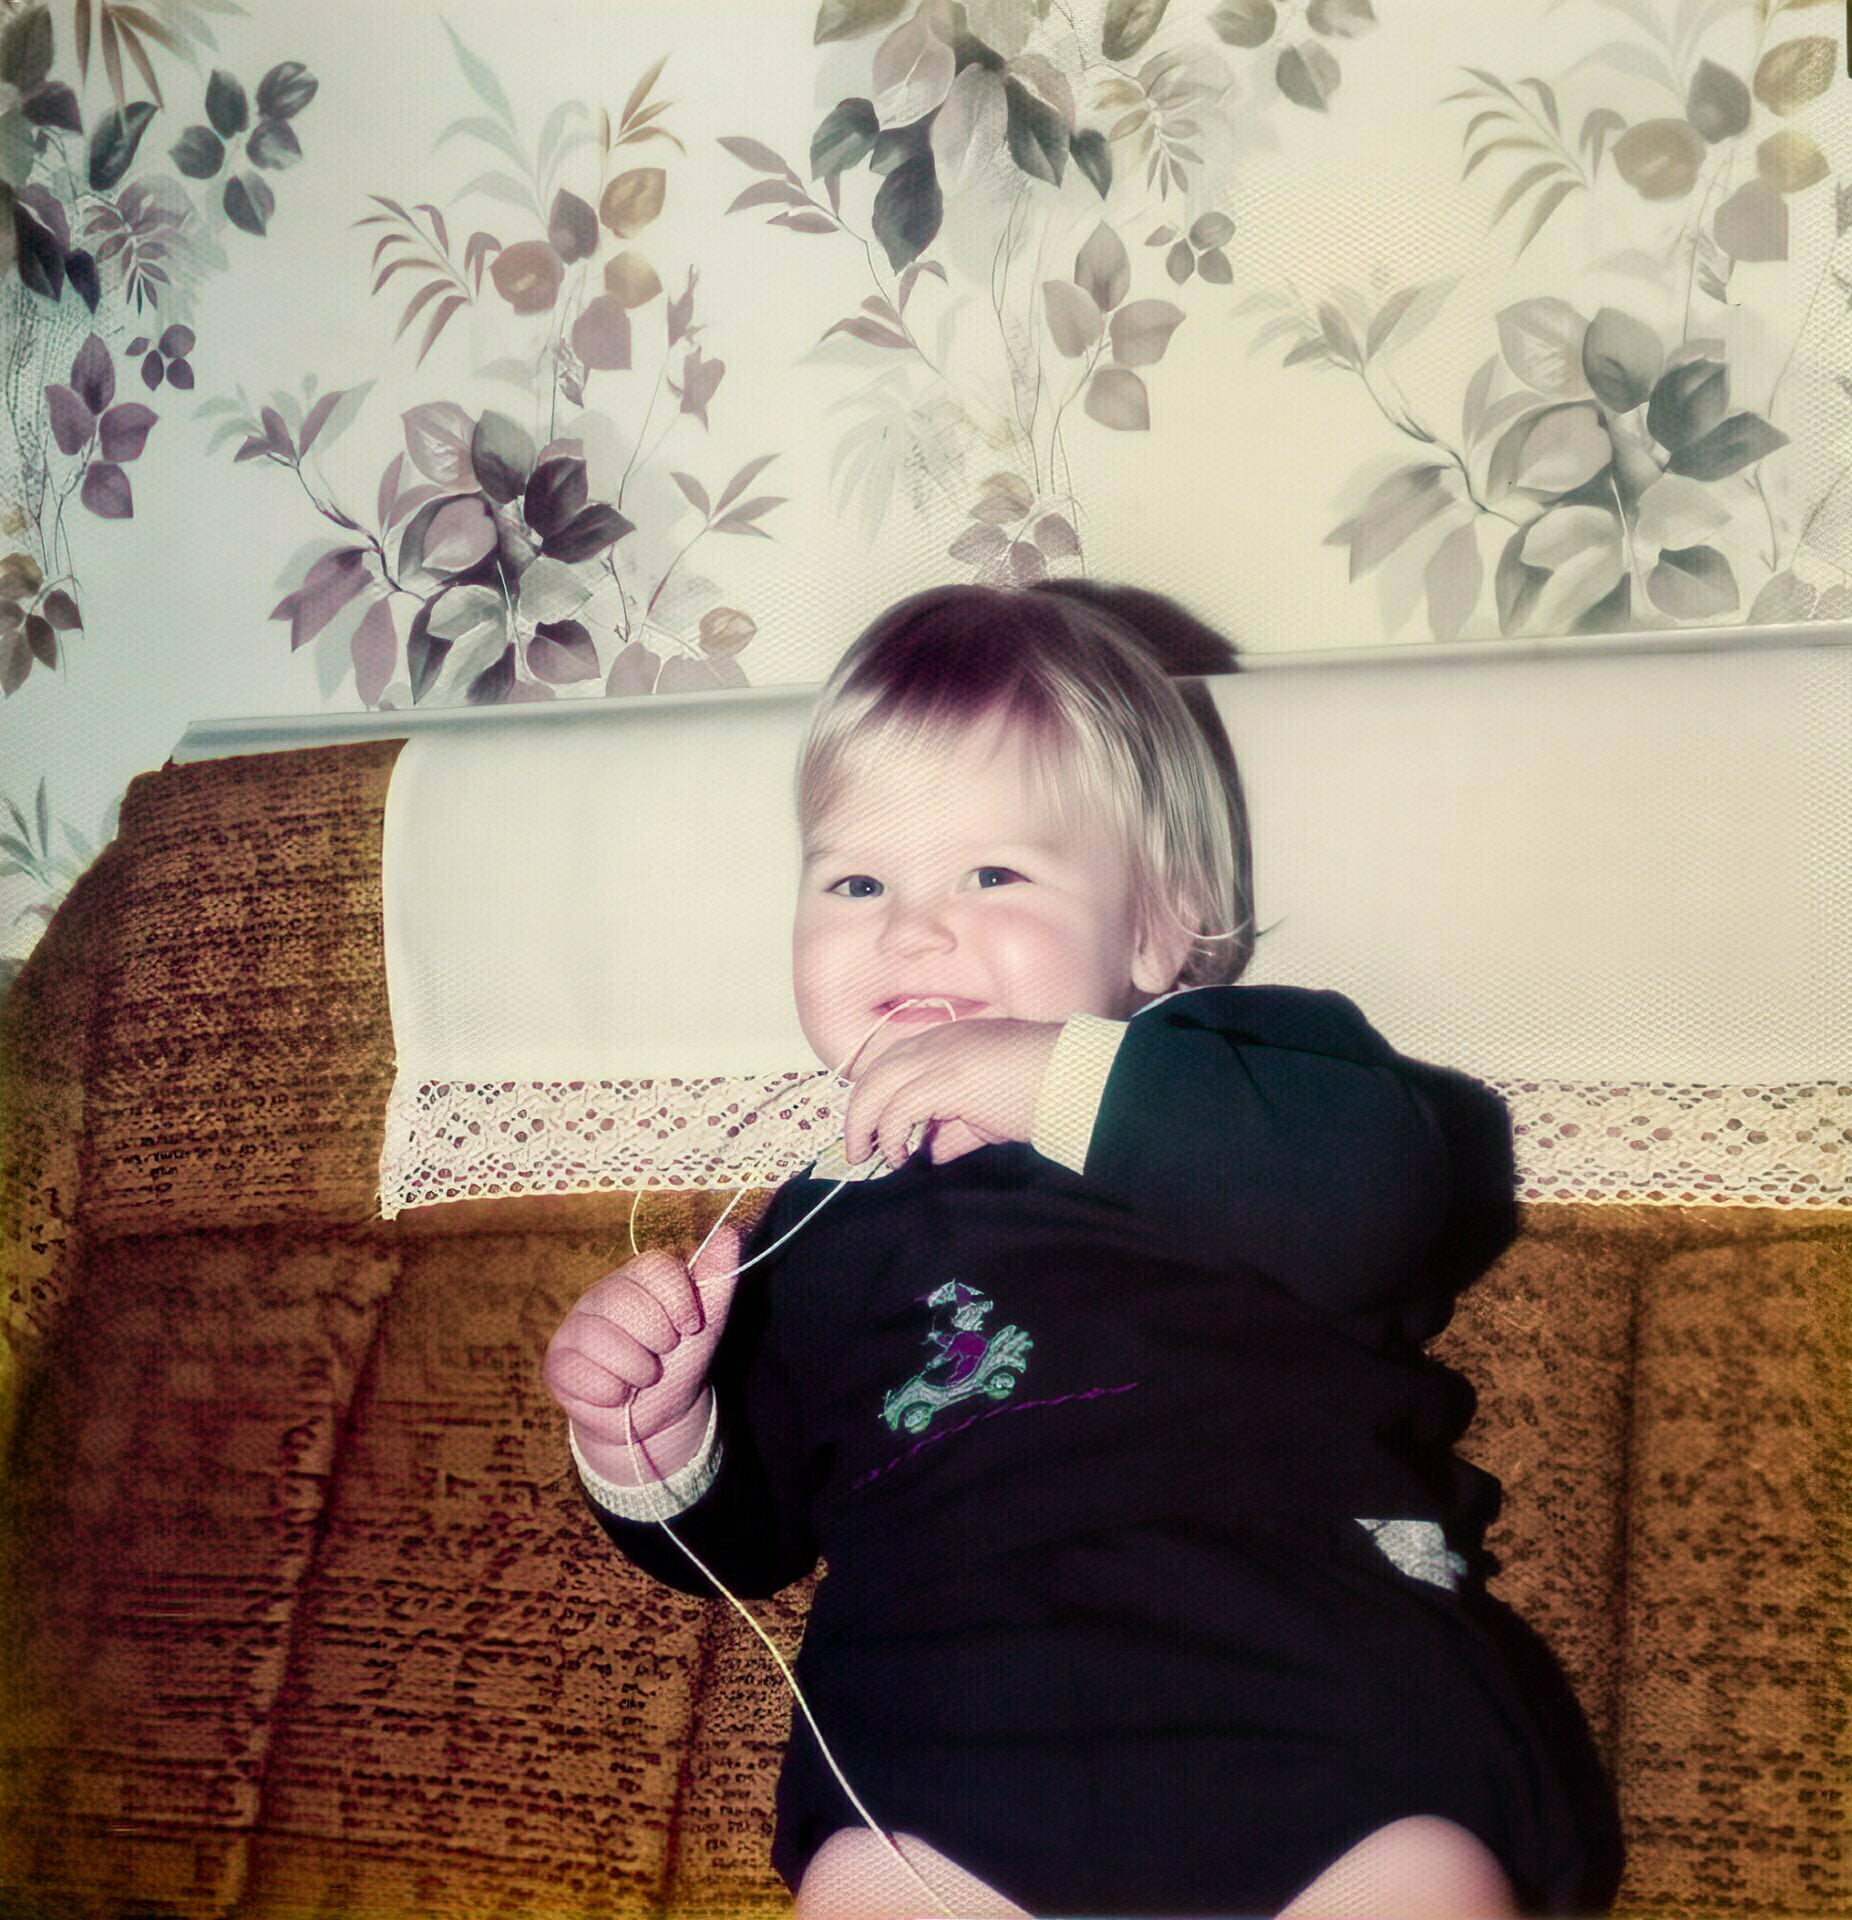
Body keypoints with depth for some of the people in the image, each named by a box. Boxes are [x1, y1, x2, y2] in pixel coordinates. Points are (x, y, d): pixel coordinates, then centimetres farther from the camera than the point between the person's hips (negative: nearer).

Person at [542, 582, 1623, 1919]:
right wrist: (651, 1440, 7)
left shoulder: (1254, 1065, 16)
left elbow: (1399, 1185, -7)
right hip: (964, 1747, 3)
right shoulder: (826, 1234, 26)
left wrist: (1065, 1080, -8)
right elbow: (739, 1536, 30)